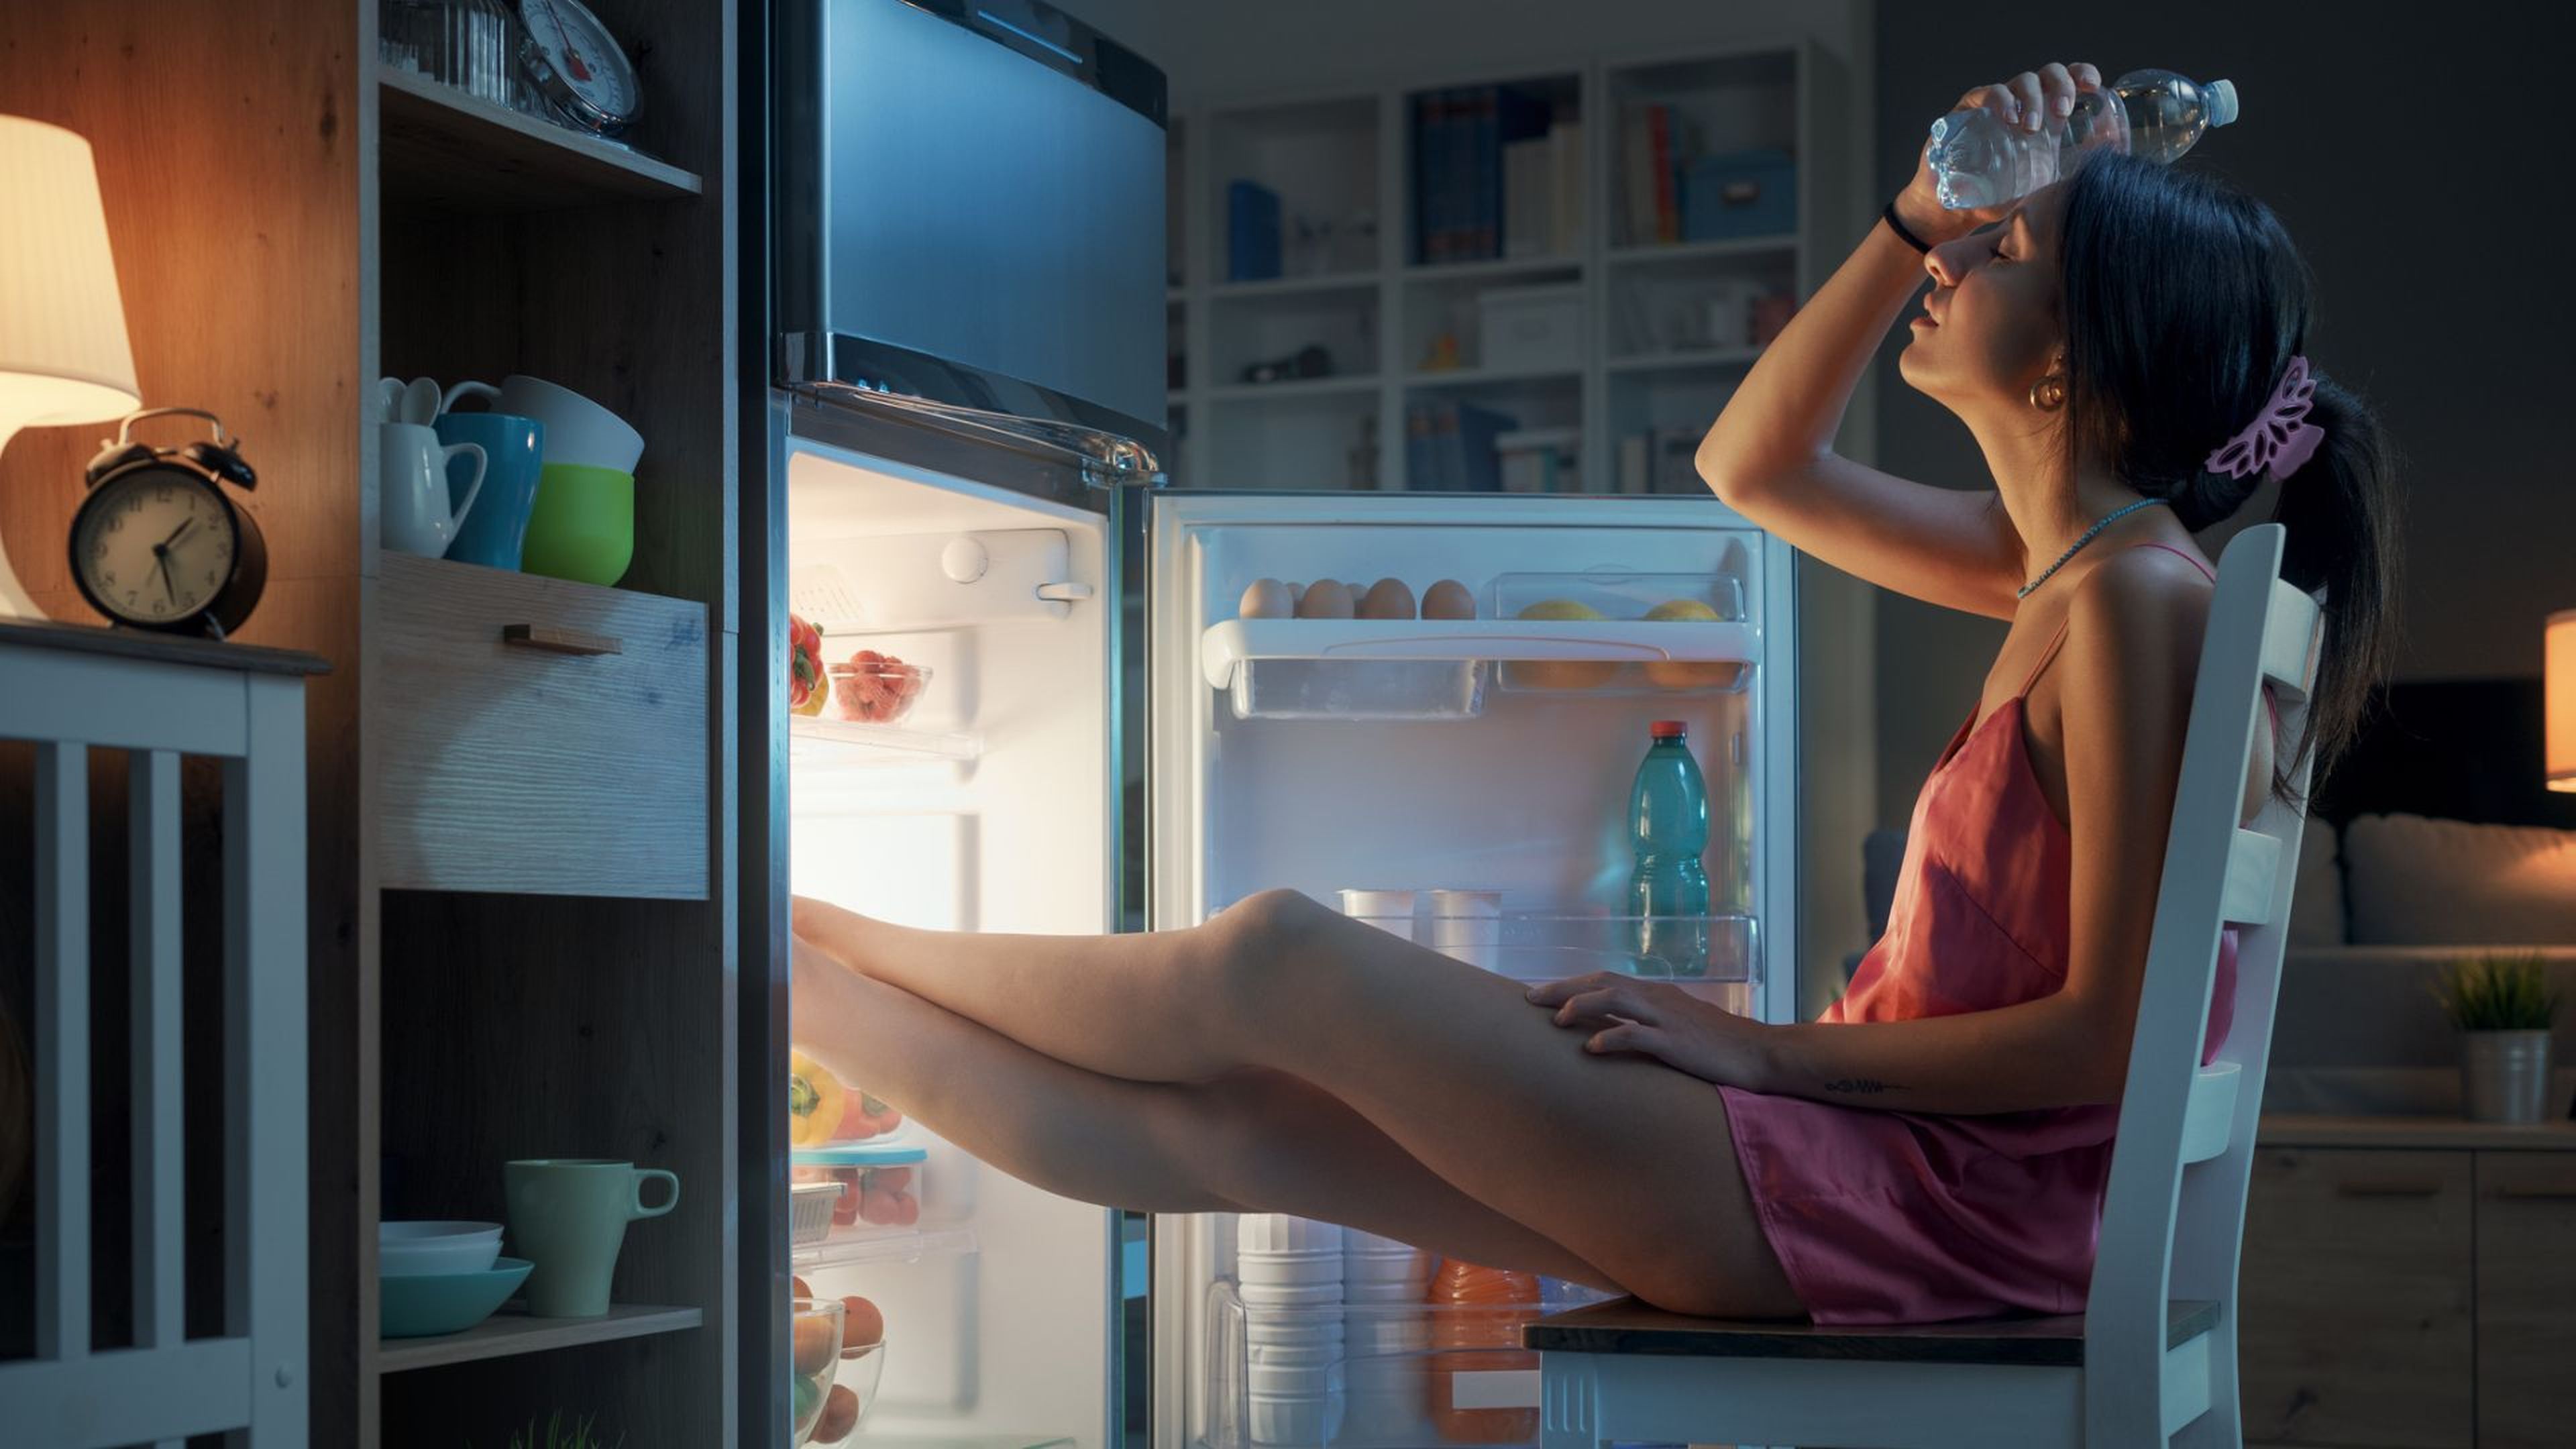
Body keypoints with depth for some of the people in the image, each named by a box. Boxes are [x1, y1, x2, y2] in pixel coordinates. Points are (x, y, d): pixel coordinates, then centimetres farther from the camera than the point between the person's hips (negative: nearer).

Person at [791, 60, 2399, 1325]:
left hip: (1951, 1192, -9)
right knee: (1227, 1128, 4)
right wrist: (1917, 213, 11)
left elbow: (2107, 1035, -20)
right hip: (1880, 1142, 9)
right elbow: (1757, 466, 23)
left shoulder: (2138, 597, -16)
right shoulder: (2068, 563, 12)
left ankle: (805, 934, 9)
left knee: (1276, 964, -8)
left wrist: (1769, 1048, -13)